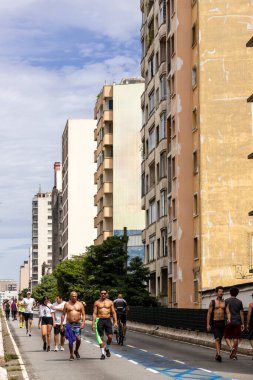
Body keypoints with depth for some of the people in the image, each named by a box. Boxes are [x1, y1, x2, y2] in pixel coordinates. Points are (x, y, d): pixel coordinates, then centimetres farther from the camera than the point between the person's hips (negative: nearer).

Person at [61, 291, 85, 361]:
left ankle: (76, 351, 13)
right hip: (69, 324, 0)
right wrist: (61, 325, 2)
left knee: (78, 339, -12)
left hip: (78, 324, 0)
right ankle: (71, 354, 13)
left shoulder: (80, 304, 6)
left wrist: (83, 323, -7)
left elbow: (83, 314, 7)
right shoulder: (67, 304, 5)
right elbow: (63, 314, 7)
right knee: (70, 340, 0)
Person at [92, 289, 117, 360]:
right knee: (101, 337, -1)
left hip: (108, 320, 1)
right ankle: (103, 353, 6)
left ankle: (107, 349, 20)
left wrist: (115, 322, 1)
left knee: (110, 337, -8)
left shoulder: (110, 302, 9)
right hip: (99, 320, -1)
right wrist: (93, 323, -4)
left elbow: (113, 312, 9)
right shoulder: (97, 302, 5)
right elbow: (94, 313, 3)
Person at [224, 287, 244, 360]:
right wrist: (242, 324, 8)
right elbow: (241, 313, 3)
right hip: (237, 322, 2)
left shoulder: (226, 301, -1)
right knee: (236, 338, 6)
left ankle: (231, 348, -17)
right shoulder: (239, 302, 3)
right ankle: (234, 354, 7)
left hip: (229, 323, -2)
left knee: (227, 337, 8)